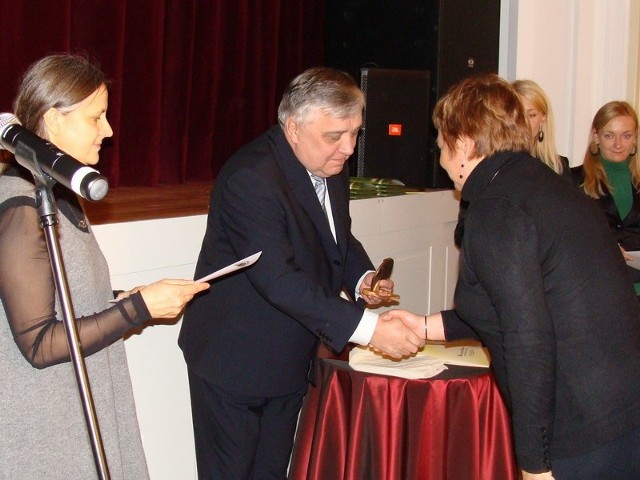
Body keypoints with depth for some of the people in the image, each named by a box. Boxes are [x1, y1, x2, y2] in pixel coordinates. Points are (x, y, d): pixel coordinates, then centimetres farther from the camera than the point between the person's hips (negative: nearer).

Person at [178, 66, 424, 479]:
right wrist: (369, 328, -37)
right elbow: (279, 279, -33)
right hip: (235, 358, -7)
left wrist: (362, 277, -6)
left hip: (291, 359, 8)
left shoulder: (332, 167, 1)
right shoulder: (251, 178, -26)